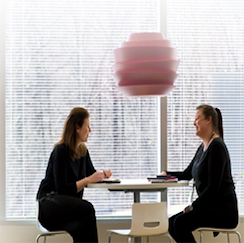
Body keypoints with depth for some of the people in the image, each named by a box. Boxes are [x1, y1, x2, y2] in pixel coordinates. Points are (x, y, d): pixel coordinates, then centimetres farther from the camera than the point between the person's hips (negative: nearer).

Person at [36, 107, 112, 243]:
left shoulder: (83, 151, 12)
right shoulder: (61, 151, -11)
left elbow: (90, 173, 28)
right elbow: (62, 189, -15)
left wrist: (102, 175, 6)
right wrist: (88, 180, -19)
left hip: (71, 208, 6)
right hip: (49, 205, -6)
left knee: (81, 228, -33)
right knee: (87, 208, -37)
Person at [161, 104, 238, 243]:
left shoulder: (216, 146, -15)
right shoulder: (203, 147, 15)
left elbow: (213, 186, -20)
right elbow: (187, 174, 27)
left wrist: (194, 206, -14)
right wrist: (167, 174, 12)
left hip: (224, 211, -10)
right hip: (210, 207, 10)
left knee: (181, 222, -25)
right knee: (172, 223, 1)